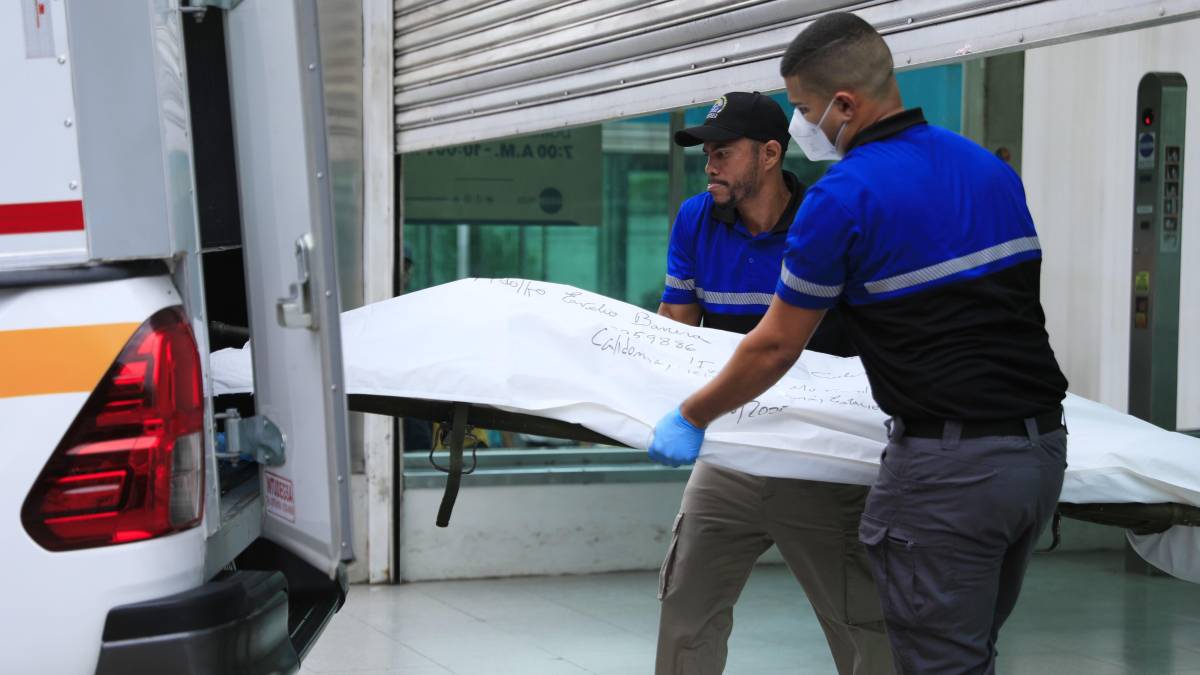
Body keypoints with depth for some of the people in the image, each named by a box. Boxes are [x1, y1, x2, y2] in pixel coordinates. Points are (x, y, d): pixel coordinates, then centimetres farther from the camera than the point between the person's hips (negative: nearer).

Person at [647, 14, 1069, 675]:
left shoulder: (842, 197, -11)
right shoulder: (990, 166, 11)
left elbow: (775, 349, -4)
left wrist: (689, 418, 11)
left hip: (948, 466, -8)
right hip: (1044, 448, 8)